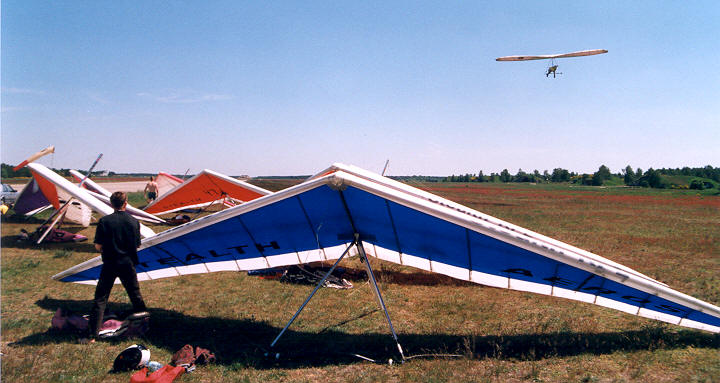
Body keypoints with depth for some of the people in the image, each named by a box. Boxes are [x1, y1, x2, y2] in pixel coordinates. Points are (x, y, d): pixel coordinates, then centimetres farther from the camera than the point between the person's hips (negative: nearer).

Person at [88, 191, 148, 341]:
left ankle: (92, 335, 5)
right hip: (128, 264, 2)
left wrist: (106, 252, 11)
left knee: (100, 299, 6)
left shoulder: (104, 221, -11)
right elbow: (137, 245, 3)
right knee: (135, 296, 18)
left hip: (109, 264, -2)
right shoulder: (134, 221, -4)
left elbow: (98, 246, -9)